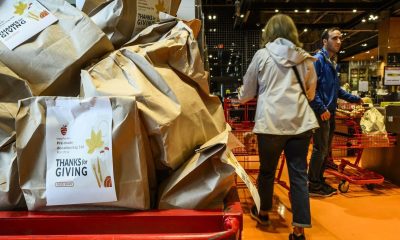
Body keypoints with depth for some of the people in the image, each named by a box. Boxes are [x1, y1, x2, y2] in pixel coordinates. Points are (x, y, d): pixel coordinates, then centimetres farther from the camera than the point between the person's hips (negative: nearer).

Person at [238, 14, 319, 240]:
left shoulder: (262, 55, 3)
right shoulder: (305, 58, 10)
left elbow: (247, 91, 10)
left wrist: (241, 97, 32)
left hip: (271, 122, -2)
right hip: (301, 122, 3)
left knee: (267, 170, 15)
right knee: (299, 174, 7)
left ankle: (263, 212, 36)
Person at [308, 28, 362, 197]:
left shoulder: (332, 62, 17)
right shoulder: (318, 59, -10)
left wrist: (354, 99, 27)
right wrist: (322, 109, -21)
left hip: (330, 112, 9)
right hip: (321, 113, -9)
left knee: (326, 149, 14)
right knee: (320, 149, -4)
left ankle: (319, 180, 26)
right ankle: (313, 185, 8)